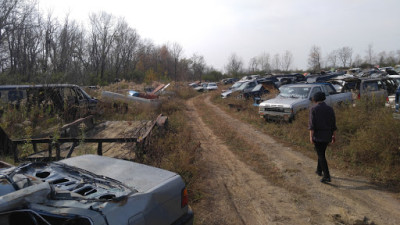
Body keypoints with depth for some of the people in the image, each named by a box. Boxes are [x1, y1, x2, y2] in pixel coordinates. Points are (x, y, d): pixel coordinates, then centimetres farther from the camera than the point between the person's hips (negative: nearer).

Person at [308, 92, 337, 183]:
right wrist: (334, 136, 11)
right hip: (327, 135, 5)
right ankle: (319, 170, 36)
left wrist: (311, 136, -18)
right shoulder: (330, 109, 2)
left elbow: (312, 123, -17)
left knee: (321, 156, 0)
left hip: (317, 135, -5)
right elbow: (333, 124, 4)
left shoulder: (313, 109, -11)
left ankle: (327, 176, -5)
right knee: (321, 152, 25)